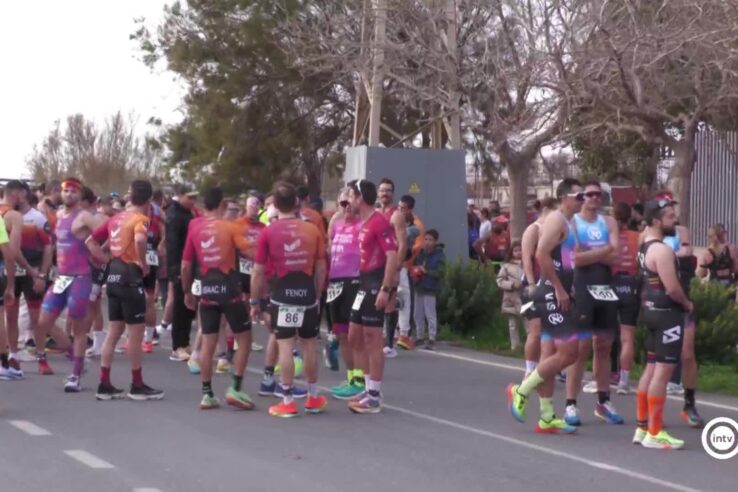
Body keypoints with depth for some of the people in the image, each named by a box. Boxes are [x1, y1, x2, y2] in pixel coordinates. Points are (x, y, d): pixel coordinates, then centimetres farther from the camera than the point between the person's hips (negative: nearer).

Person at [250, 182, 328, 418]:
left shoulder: (268, 232, -4)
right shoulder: (313, 230, 3)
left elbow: (258, 271, -3)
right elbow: (321, 268, 6)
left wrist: (254, 301, 5)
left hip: (282, 294, -3)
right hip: (307, 293, 3)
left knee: (285, 346, 0)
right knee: (310, 345, 14)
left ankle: (287, 402, 2)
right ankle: (313, 398, 25)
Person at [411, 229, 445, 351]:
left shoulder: (440, 255, -7)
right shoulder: (421, 253, 8)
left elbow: (439, 272, -13)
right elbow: (415, 265, 19)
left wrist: (426, 271, -21)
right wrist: (414, 272, -2)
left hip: (431, 289, -6)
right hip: (419, 287, 6)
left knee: (430, 315, -6)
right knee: (418, 314, 12)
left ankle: (432, 339, -2)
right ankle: (420, 337, 22)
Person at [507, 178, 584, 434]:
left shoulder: (567, 223, 20)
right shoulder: (556, 219, -11)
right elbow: (542, 254, -24)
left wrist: (568, 290, 16)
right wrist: (559, 289, -22)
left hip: (558, 295, 10)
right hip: (552, 294, -10)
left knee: (551, 355, 10)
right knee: (568, 352, -11)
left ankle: (547, 418, 13)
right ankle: (521, 391, 0)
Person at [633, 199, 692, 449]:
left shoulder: (645, 246, 11)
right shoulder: (662, 250, -20)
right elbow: (672, 288, -23)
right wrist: (687, 303, -6)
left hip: (653, 311, 10)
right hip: (667, 313, -10)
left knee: (651, 369, 15)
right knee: (663, 372, -7)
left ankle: (643, 427, 20)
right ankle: (654, 433, -5)